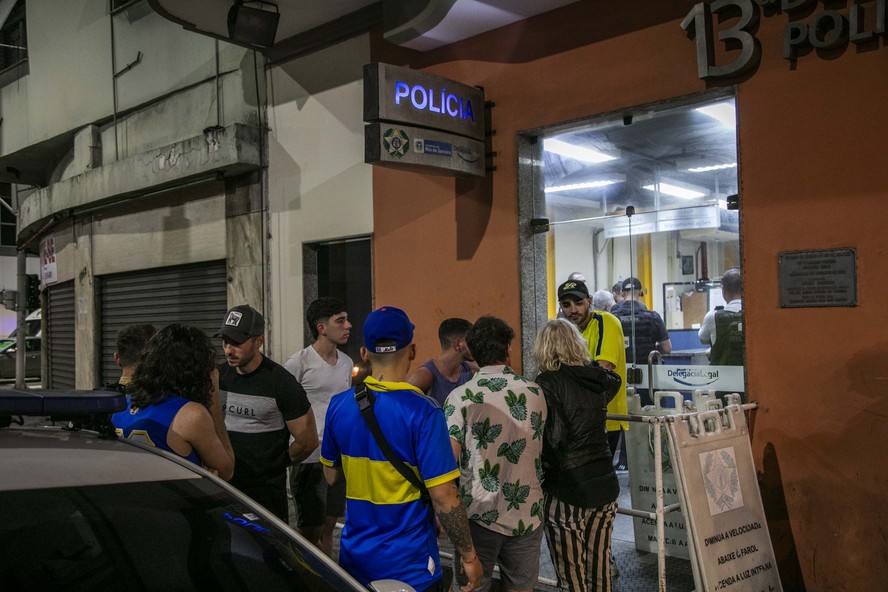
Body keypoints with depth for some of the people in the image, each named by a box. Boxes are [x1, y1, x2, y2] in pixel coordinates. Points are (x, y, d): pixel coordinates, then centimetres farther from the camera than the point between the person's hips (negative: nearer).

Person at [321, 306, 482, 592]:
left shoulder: (338, 405, -4)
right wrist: (468, 555, -7)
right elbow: (443, 497, -18)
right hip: (409, 568, -4)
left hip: (354, 559, 5)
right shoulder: (422, 412, -20)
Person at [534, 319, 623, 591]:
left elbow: (553, 439, -20)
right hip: (605, 486, 6)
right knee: (600, 567, 18)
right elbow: (613, 381, 30)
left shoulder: (547, 383, -14)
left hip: (568, 492, -6)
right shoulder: (598, 380, 5)